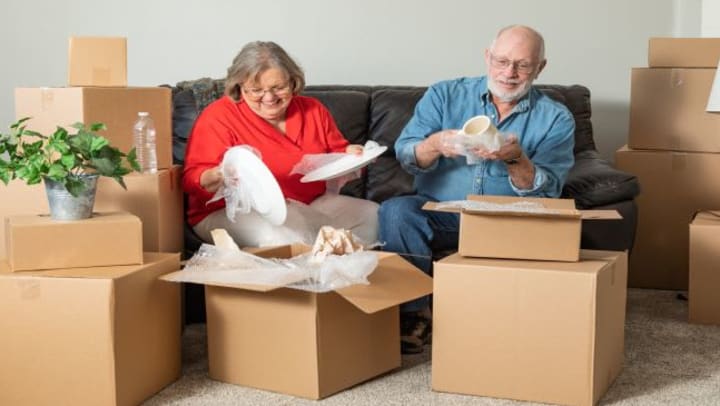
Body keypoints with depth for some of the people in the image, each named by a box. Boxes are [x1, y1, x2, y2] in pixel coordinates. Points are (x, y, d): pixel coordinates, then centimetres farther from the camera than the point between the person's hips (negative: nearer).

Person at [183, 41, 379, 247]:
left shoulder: (313, 110, 9)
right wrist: (220, 176, -34)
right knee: (285, 231, -37)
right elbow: (193, 180, -12)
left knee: (373, 214, -12)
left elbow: (336, 152, 21)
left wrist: (349, 156, -3)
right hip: (238, 213, -5)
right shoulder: (219, 117, -7)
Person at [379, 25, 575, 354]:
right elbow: (405, 155, -5)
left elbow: (546, 191, -8)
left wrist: (515, 159, -28)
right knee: (395, 211, -29)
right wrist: (435, 145, -28)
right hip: (439, 214, 1)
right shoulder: (444, 95, 4)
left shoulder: (555, 119, 2)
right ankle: (413, 314, -17)